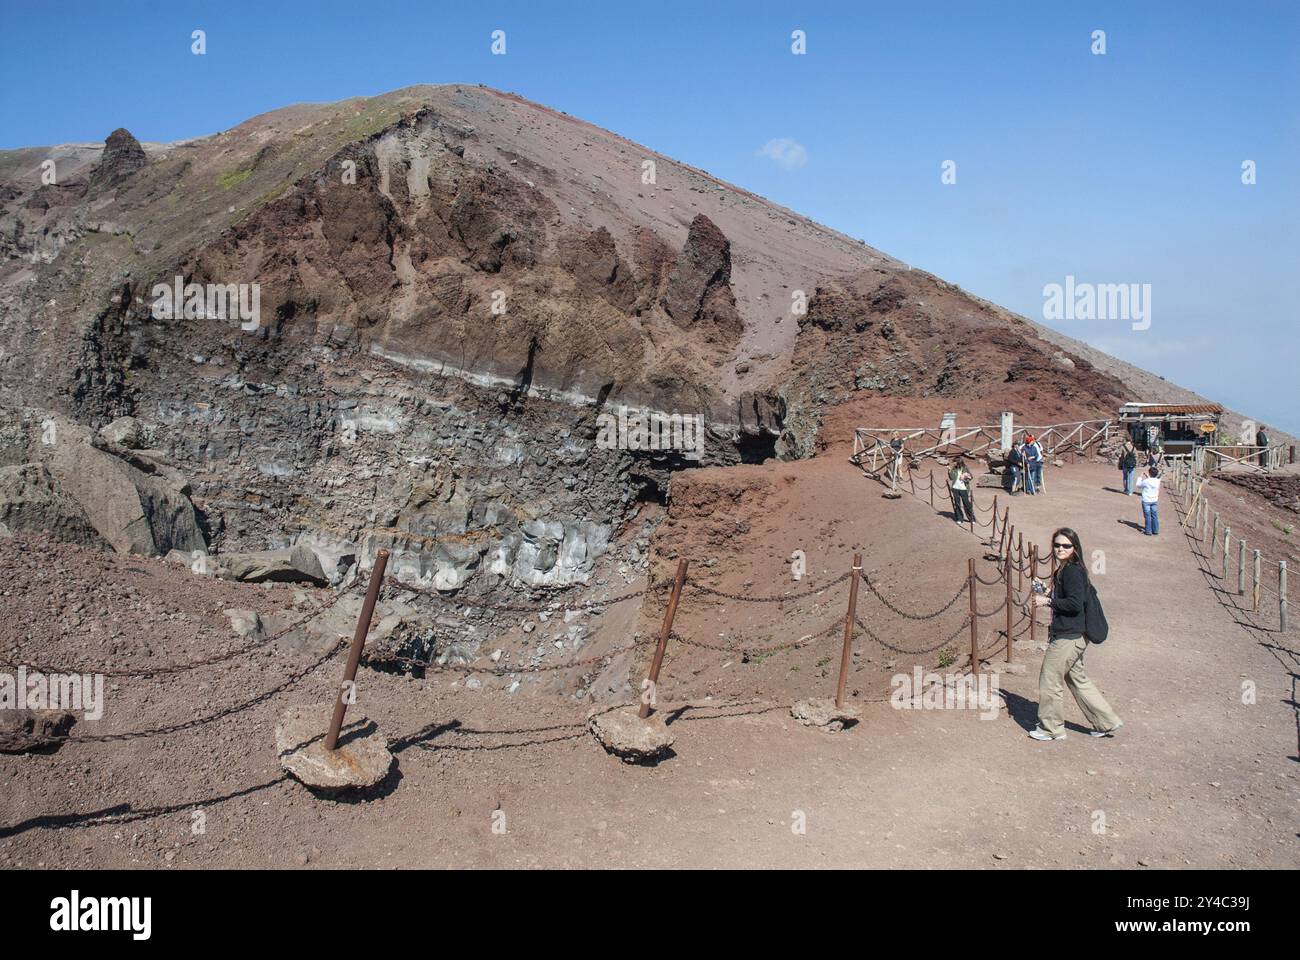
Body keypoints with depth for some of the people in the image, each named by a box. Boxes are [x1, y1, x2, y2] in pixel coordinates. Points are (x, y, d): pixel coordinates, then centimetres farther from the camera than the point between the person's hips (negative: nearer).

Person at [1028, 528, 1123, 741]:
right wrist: (1047, 593, 8)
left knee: (1049, 681, 2)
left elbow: (1075, 603, -25)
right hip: (1072, 636, 10)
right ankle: (1106, 722, 26)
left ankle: (1050, 728, 15)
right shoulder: (1065, 570, 12)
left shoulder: (1072, 571, -18)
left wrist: (1047, 601, -17)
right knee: (1077, 680, 19)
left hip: (1068, 637, -10)